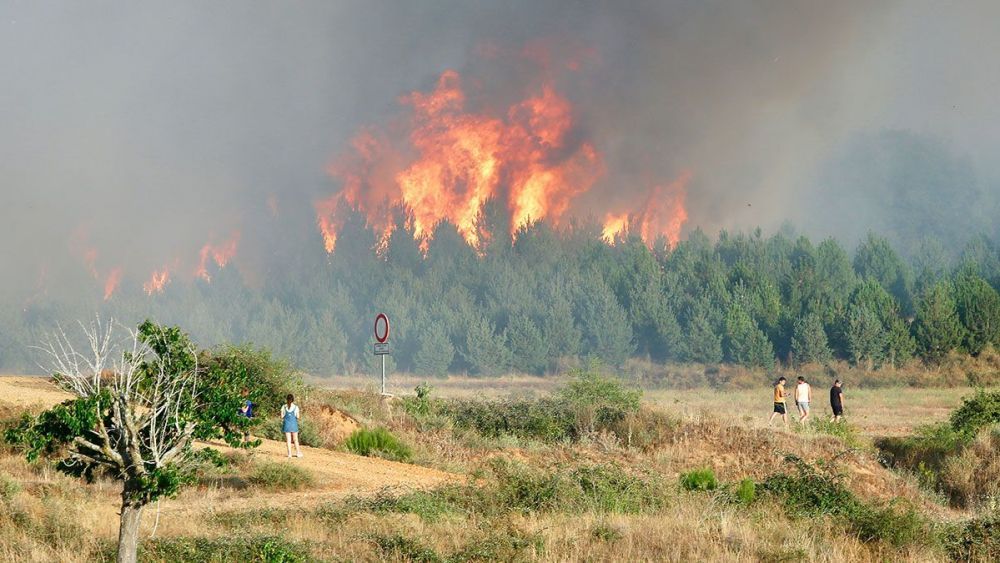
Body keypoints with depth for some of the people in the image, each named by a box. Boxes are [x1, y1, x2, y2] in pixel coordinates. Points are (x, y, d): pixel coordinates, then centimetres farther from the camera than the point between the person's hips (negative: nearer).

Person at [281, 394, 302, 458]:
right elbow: (297, 417, -3)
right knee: (295, 439, 11)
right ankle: (298, 453, 13)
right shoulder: (296, 407, -5)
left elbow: (282, 416, -2)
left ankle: (289, 453, 4)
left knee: (288, 440, 5)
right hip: (294, 424, 0)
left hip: (286, 424, 0)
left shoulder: (284, 407, -3)